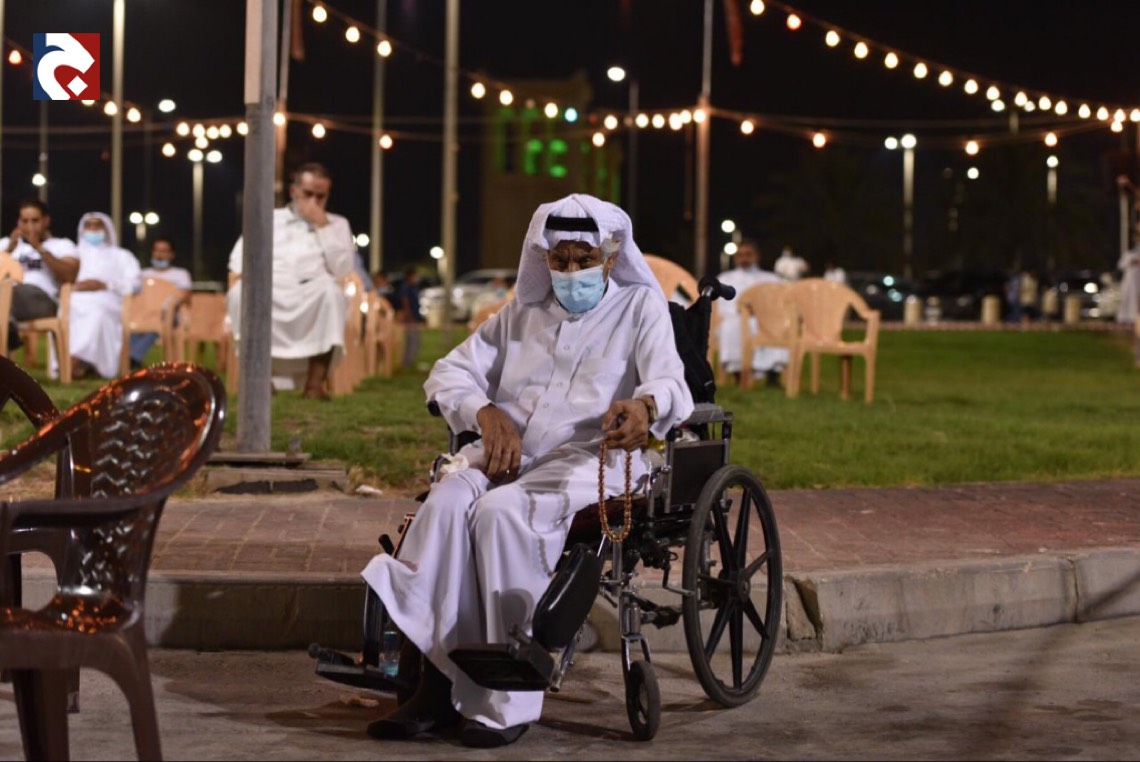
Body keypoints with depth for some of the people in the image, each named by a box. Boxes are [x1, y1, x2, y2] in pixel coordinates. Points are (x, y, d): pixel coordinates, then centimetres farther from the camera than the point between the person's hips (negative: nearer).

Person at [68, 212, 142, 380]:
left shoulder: (121, 255, 30)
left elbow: (135, 281, 10)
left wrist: (105, 285, -6)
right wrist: (72, 286, -4)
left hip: (107, 301, -2)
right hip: (76, 299, 2)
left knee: (95, 309, -41)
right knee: (69, 308, -38)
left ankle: (78, 360, -55)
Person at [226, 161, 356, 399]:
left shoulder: (337, 224, 21)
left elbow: (342, 268, 3)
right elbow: (239, 260, 14)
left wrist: (322, 226, 0)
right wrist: (237, 281, -9)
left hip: (313, 303, 0)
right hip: (270, 300, 1)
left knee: (330, 289, -36)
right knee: (242, 291, -33)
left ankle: (316, 382, -37)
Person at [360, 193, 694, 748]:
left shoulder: (640, 307, 12)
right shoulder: (522, 312, 25)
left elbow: (670, 384, -6)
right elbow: (449, 373, 16)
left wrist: (645, 406, -33)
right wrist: (487, 413, -7)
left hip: (588, 458, -4)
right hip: (507, 453, 4)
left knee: (502, 510, -35)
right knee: (448, 499, -31)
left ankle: (507, 701, -34)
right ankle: (439, 687, -34)